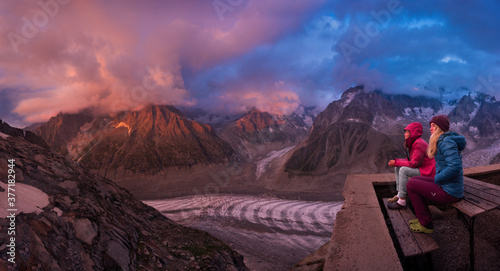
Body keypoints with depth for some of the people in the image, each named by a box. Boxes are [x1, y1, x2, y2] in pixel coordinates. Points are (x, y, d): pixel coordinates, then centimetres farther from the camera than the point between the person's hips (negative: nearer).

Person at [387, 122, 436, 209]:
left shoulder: (419, 144, -21)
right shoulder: (413, 143, 10)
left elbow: (413, 163, -23)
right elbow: (409, 160, 10)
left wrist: (396, 163, -18)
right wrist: (395, 161, -6)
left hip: (427, 173, -10)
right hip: (421, 169, 10)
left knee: (403, 170, -25)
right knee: (397, 168, 6)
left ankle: (402, 201, -20)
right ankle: (399, 195, 5)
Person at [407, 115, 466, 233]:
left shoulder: (446, 142, -21)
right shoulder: (443, 141, 11)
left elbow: (455, 167, -32)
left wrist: (437, 179, -17)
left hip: (449, 192, -10)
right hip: (448, 185, 10)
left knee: (411, 185, -2)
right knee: (414, 180, 17)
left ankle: (426, 224, 8)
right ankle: (423, 218, 23)